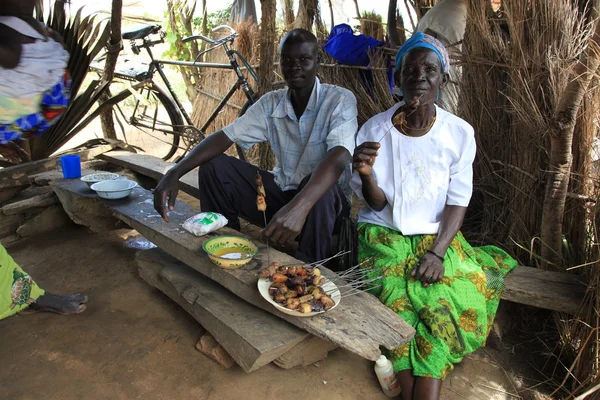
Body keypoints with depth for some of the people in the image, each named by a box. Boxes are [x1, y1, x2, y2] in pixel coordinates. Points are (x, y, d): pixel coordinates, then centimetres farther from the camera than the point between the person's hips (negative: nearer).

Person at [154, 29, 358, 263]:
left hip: (325, 197, -4)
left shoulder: (340, 100, -16)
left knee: (318, 191, -40)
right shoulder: (271, 103, -2)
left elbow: (338, 158, -34)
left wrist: (299, 207, -52)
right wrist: (175, 173, -25)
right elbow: (224, 136, -9)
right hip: (282, 192, 4)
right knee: (214, 167, -11)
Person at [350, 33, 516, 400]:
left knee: (446, 303, -24)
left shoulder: (459, 133, -3)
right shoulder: (375, 129, -5)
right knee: (396, 301, -24)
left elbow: (458, 202, -1)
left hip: (437, 236, 1)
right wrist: (367, 175, -28)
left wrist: (437, 252, -16)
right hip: (384, 234, -1)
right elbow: (377, 204, -5)